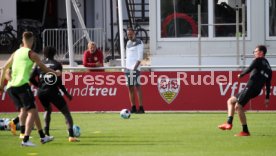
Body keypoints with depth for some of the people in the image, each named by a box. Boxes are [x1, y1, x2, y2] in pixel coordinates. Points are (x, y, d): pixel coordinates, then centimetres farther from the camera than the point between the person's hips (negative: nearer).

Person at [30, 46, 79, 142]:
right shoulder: (56, 64, -2)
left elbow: (32, 79, 5)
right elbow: (59, 81, -10)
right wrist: (66, 93, -1)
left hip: (41, 92, 4)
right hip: (52, 91, -4)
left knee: (47, 110, 31)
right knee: (66, 112, 3)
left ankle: (46, 133, 22)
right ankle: (71, 135, -13)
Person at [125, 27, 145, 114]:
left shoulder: (139, 43, -4)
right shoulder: (128, 43, 18)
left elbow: (140, 57, -11)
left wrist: (135, 67, -18)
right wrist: (126, 66, 14)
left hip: (135, 68, -8)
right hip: (128, 68, 8)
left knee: (137, 87, -11)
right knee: (130, 88, 6)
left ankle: (141, 108, -13)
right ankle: (133, 108, 10)